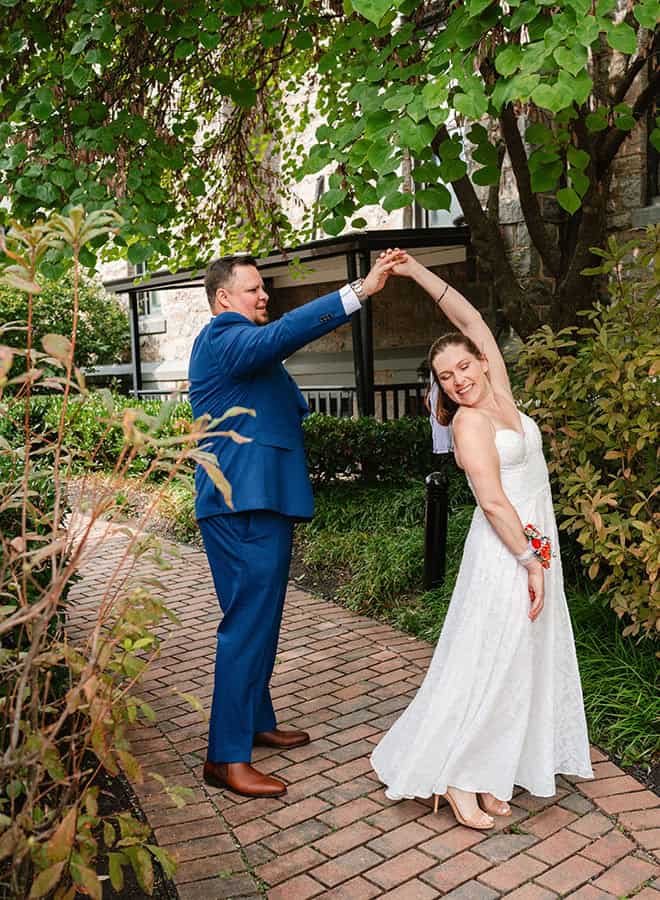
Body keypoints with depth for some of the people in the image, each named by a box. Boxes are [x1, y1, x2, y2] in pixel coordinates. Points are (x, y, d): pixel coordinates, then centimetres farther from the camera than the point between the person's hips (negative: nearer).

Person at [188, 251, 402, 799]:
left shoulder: (232, 340, 22)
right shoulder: (224, 337, -13)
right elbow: (282, 334, -31)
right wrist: (359, 291, -34)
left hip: (260, 505, 11)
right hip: (245, 508, -11)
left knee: (259, 621, 19)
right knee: (248, 625, -8)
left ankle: (256, 722, 33)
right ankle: (227, 758, 1)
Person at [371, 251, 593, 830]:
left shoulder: (500, 396, 7)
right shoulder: (469, 420, -12)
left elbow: (472, 320, 10)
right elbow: (493, 502, -18)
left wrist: (419, 273, 8)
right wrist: (531, 561, -17)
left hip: (534, 546, 8)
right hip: (506, 554, -8)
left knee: (525, 661, 11)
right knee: (486, 663, -3)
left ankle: (489, 772, 22)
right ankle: (453, 776, 9)